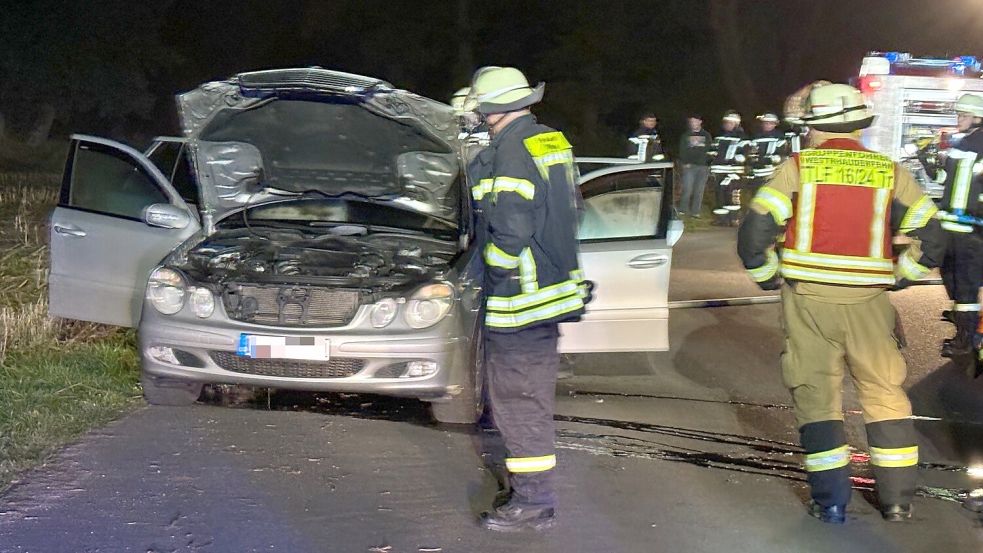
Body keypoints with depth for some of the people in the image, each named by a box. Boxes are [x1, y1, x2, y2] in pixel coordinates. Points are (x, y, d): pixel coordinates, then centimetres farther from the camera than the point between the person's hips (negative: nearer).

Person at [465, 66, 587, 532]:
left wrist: (496, 275, -10)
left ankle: (533, 502, 3)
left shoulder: (512, 153, -19)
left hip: (520, 301, -10)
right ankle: (530, 485, 30)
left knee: (518, 399, -2)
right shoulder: (554, 142, 10)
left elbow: (510, 231, -25)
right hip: (555, 288, 10)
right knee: (532, 396, 19)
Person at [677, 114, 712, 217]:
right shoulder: (685, 136, 9)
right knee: (687, 189, -10)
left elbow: (710, 150, 10)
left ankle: (696, 211, 7)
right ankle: (682, 210, 0)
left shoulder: (706, 136, 13)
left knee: (699, 190, 1)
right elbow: (682, 151, 3)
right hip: (689, 166, -2)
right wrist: (684, 163, -10)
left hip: (703, 166, 2)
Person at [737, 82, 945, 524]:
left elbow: (753, 233, -7)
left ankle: (831, 500, 7)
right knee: (885, 393, 15)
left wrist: (771, 280, 8)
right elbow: (930, 240, 2)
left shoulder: (797, 168, -1)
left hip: (807, 301, -1)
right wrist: (896, 279, 15)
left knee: (816, 395, 9)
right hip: (868, 304, 2)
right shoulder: (891, 173, 4)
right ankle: (898, 499, 17)